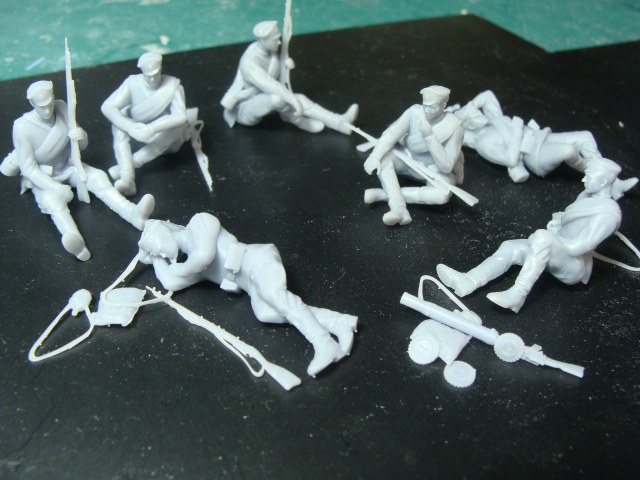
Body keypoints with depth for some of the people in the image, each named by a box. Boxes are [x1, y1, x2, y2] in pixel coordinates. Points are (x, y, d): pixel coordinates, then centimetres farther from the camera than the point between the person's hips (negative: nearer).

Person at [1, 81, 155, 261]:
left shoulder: (62, 108, -16)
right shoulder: (23, 127, -26)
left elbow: (82, 146, -7)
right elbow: (28, 168, -23)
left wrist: (81, 136, -31)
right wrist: (56, 187, -36)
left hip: (67, 165, 5)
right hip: (41, 177, -4)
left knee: (98, 176, -22)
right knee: (52, 199, -33)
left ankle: (133, 213, -44)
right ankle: (75, 240, -64)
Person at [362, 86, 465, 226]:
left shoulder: (454, 126, -26)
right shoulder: (415, 112, -20)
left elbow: (446, 166, -29)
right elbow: (390, 134, -23)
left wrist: (430, 136, -37)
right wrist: (375, 156, -41)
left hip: (434, 169, -2)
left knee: (444, 193, -34)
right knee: (383, 157, -25)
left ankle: (384, 194, -27)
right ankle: (399, 208, -35)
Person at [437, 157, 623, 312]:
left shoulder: (607, 214, -21)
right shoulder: (588, 195, 6)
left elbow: (576, 248, -24)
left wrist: (544, 236, -13)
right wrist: (557, 221, -2)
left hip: (574, 267, -9)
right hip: (558, 253, 9)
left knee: (542, 237, -37)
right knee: (511, 247, -12)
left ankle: (517, 295, -43)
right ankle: (467, 281, -31)